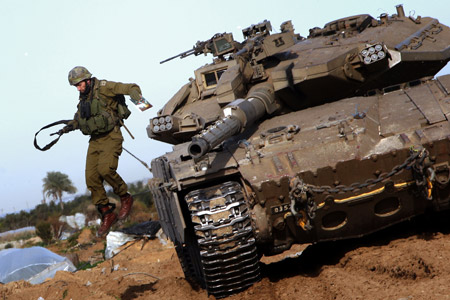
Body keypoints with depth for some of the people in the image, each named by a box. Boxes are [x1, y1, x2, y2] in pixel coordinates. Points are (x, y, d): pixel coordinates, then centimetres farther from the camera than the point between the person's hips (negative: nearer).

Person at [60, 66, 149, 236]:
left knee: (105, 169, -28)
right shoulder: (83, 98, 14)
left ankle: (125, 198, -3)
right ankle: (107, 214, 7)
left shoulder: (103, 88, -8)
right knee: (92, 178, -4)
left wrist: (135, 95, -36)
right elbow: (79, 118, 31)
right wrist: (69, 127, 11)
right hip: (95, 140, 7)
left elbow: (131, 88, -13)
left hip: (111, 137, -7)